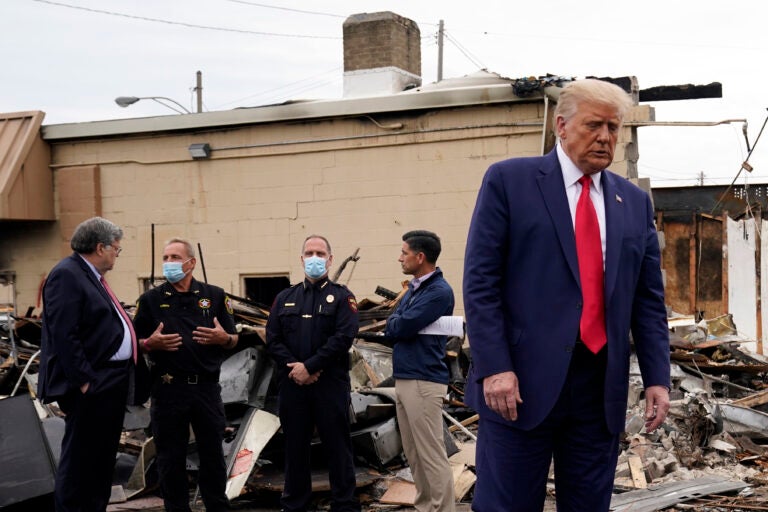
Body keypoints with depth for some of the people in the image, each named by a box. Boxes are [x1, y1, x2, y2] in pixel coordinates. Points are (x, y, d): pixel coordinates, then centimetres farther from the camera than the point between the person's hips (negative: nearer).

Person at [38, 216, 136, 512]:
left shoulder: (92, 276, 15)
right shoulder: (66, 275, -15)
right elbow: (64, 334, -21)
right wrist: (84, 381, -21)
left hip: (111, 384, 10)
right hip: (90, 387, -10)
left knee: (103, 457, 17)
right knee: (80, 458, -2)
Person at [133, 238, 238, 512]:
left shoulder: (214, 296, 7)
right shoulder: (151, 299, 5)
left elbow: (233, 340, 9)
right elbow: (136, 343, 5)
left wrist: (223, 338, -13)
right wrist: (151, 343, -15)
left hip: (207, 387, 1)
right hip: (168, 389, -1)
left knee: (213, 454, 8)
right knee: (171, 458, 6)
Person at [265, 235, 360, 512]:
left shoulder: (341, 296, 3)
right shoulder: (285, 298, 14)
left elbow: (343, 337, -10)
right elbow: (272, 339, 6)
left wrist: (310, 366, -15)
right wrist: (294, 367, -10)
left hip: (330, 384, -3)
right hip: (291, 384, 3)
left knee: (337, 445, 2)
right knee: (295, 445, 10)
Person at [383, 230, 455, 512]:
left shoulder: (439, 291, -14)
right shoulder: (413, 288, 15)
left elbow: (400, 327, -18)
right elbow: (391, 330, 15)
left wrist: (394, 320, 2)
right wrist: (397, 322, -5)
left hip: (423, 381, -9)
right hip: (403, 379, 9)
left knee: (432, 455, -6)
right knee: (414, 454, 14)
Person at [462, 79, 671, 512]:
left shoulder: (635, 202, 14)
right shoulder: (508, 180, 1)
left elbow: (648, 299, 13)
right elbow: (480, 281, -5)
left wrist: (657, 378, 3)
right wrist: (495, 367, -14)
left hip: (602, 387, 4)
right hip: (523, 380, -4)